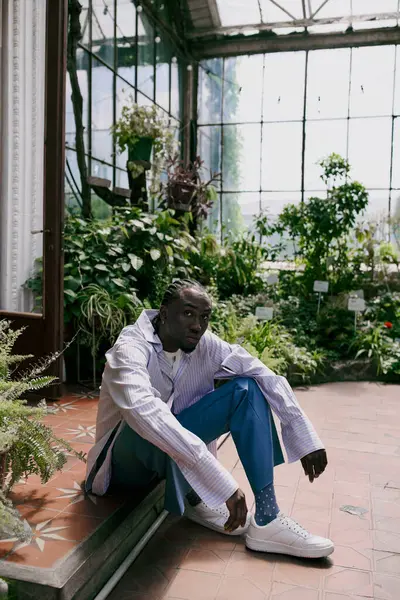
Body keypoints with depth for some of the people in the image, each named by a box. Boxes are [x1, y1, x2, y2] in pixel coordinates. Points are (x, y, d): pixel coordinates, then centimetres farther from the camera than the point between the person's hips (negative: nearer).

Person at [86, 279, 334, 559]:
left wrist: (306, 438, -22)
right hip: (128, 457, -5)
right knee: (151, 433, -40)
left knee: (246, 389, -14)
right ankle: (193, 500, -8)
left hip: (178, 439, 5)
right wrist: (222, 482, -51)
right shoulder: (131, 349, -29)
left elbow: (266, 377, -13)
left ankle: (266, 518, -17)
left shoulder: (206, 345, -12)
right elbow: (147, 415, -46)